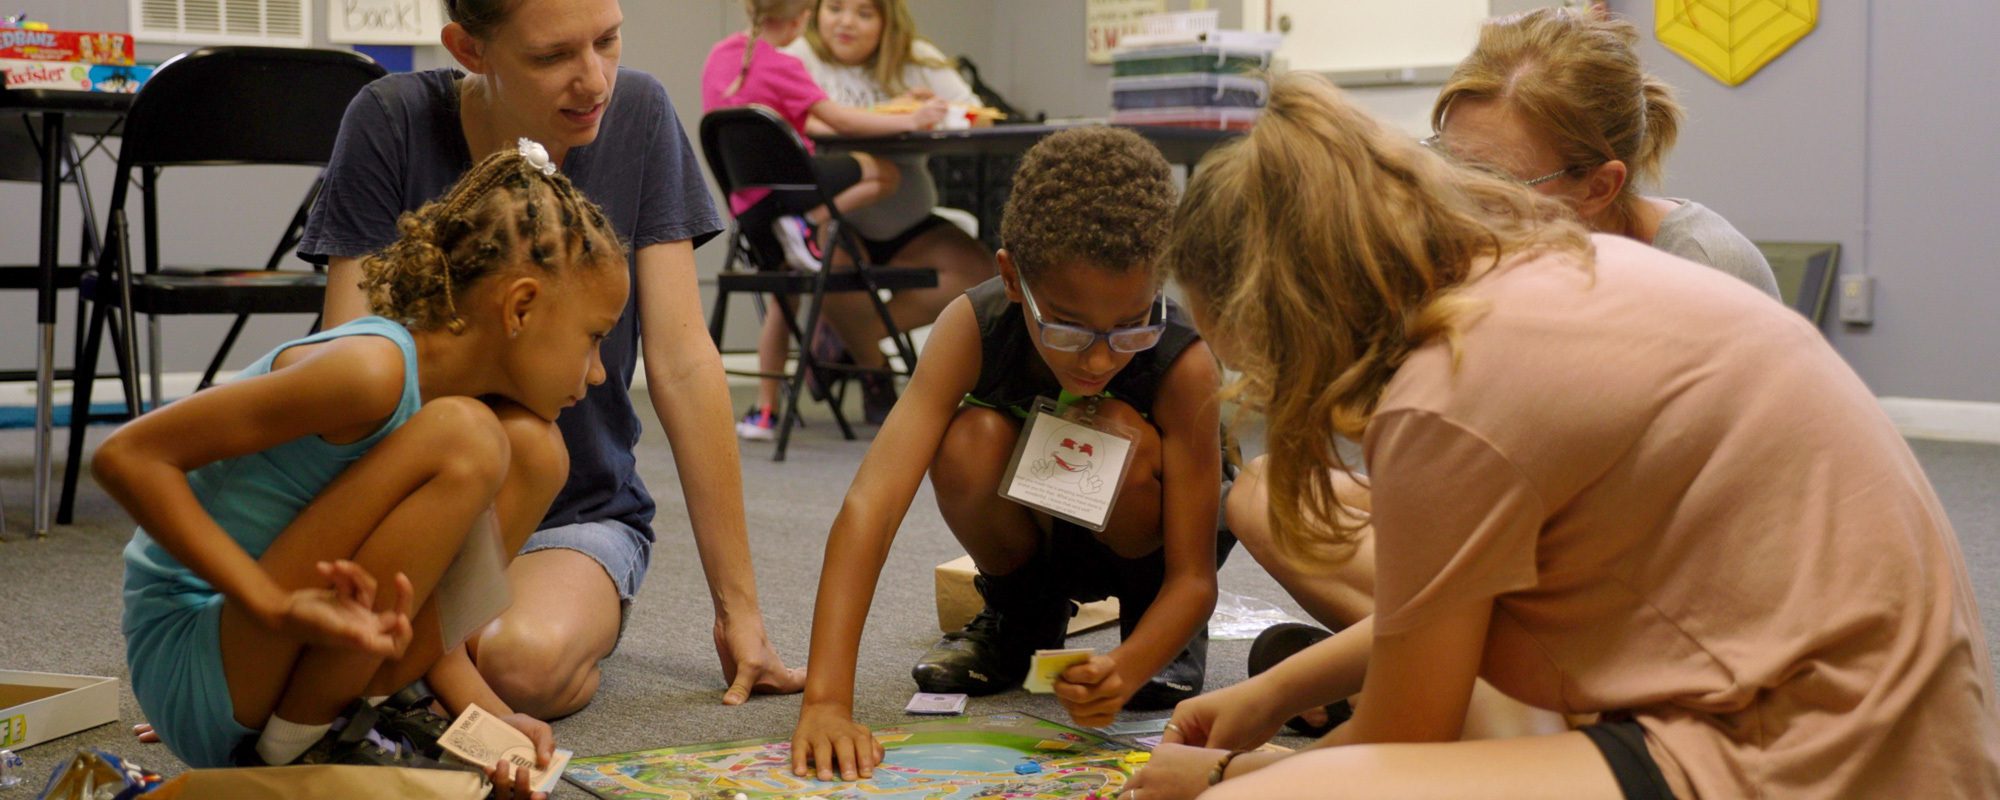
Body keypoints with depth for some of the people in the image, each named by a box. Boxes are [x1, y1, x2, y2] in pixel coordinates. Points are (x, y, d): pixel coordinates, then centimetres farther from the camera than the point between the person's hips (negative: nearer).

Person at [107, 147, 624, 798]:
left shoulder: (440, 376, 5)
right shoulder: (372, 371, -22)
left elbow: (408, 590, 9)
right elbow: (126, 457, -24)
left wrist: (486, 713, -7)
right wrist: (279, 607, -28)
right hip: (194, 669, -8)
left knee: (532, 449, 2)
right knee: (464, 440, -24)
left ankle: (360, 714, 4)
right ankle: (294, 746, -12)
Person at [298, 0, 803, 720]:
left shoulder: (639, 116, -8)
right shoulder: (392, 125, -11)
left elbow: (682, 365, -8)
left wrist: (738, 607, -8)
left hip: (582, 513, -1)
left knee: (527, 663, -34)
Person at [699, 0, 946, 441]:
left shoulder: (721, 54, 10)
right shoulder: (780, 67, -14)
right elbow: (839, 120, -17)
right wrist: (910, 121, -10)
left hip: (743, 202, 8)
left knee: (784, 291, 22)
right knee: (886, 172, -3)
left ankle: (763, 411, 19)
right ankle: (807, 224, -15)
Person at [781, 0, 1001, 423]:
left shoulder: (918, 60, 9)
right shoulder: (799, 59, -3)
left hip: (907, 224, 4)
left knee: (978, 270, -16)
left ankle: (845, 337, -4)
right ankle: (875, 372, -1)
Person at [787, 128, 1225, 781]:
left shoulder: (1182, 364, -34)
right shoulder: (973, 328, -32)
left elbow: (1195, 576, -29)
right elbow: (871, 502, -42)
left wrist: (1127, 671, -51)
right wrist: (826, 701, -52)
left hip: (1139, 539, -1)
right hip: (1030, 538, 2)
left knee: (1118, 433, -35)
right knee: (972, 441, -32)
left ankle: (1158, 627, -4)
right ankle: (1020, 614, 0)